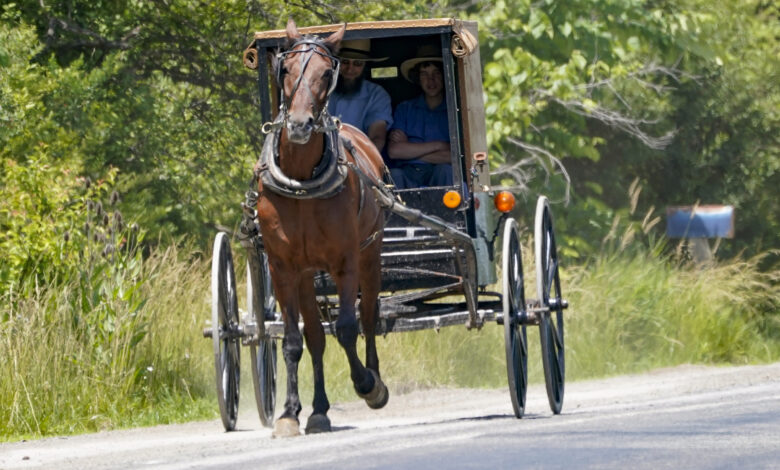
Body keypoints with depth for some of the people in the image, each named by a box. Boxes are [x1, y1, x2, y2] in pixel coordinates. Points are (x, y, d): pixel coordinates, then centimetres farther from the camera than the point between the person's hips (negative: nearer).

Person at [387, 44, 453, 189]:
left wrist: (411, 151, 0)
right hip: (408, 174, 0)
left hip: (439, 177, 0)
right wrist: (438, 146, 0)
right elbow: (394, 151, 3)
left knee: (445, 170, -35)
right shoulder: (405, 109, 19)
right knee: (393, 175, -34)